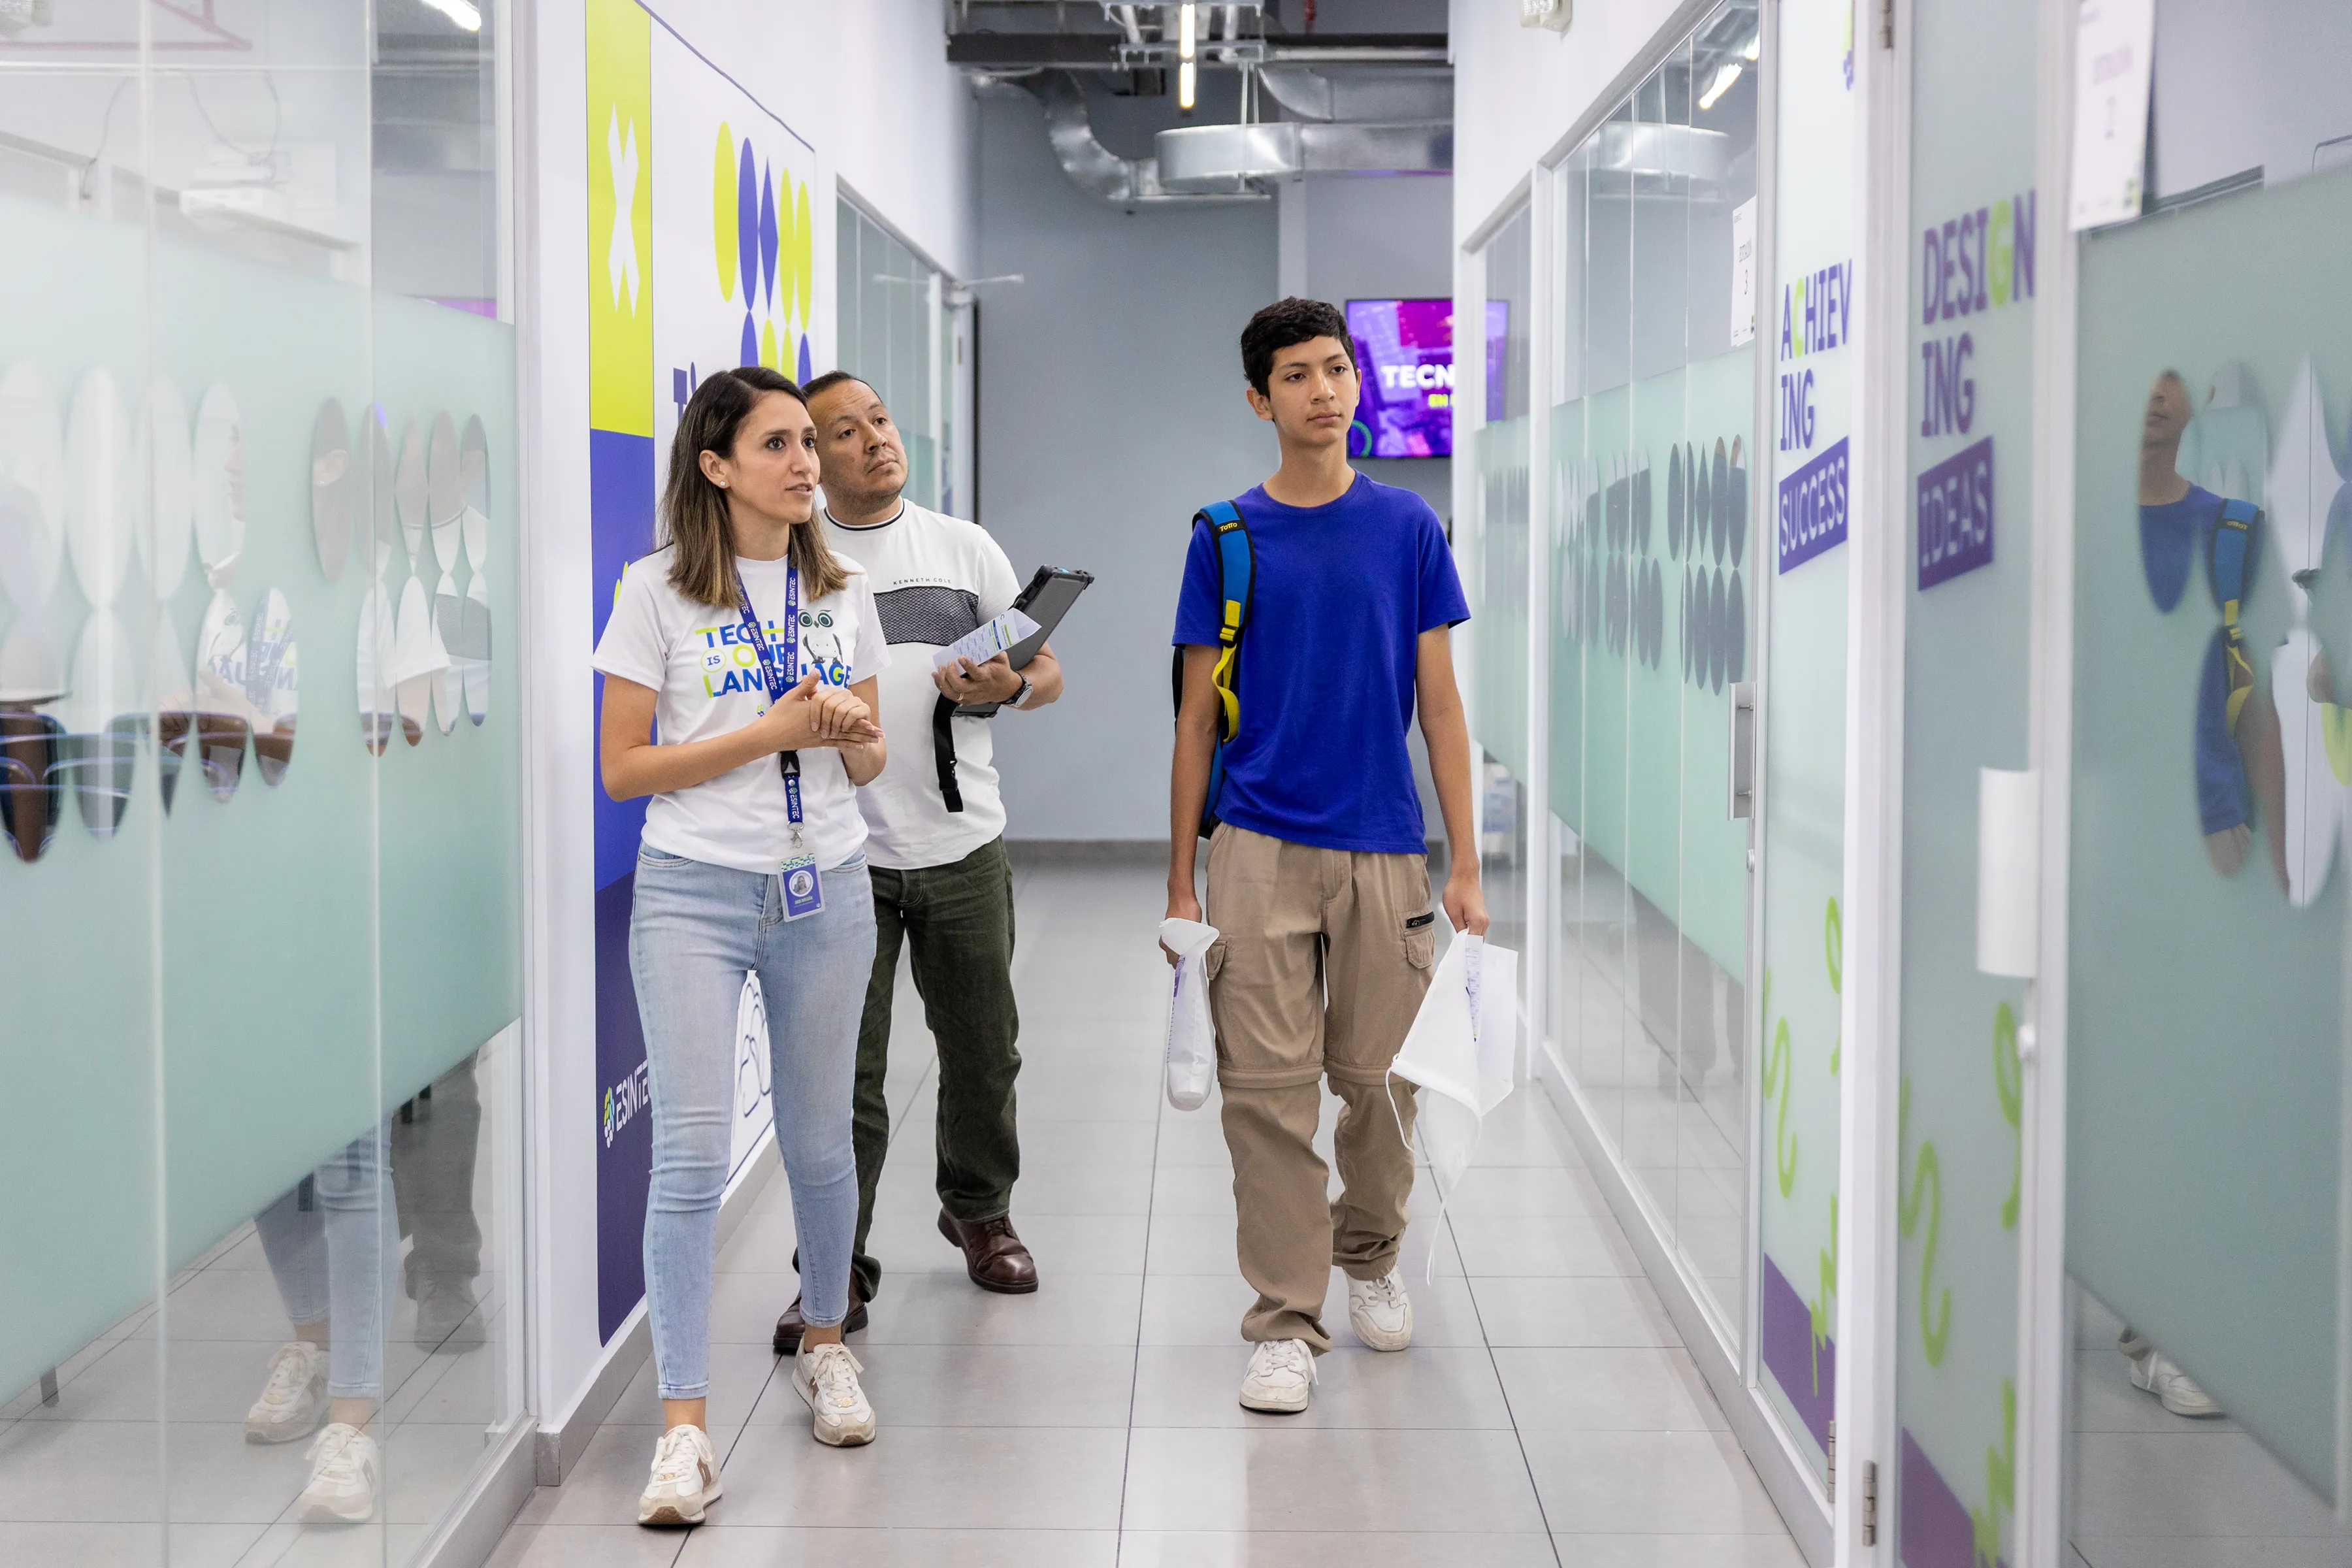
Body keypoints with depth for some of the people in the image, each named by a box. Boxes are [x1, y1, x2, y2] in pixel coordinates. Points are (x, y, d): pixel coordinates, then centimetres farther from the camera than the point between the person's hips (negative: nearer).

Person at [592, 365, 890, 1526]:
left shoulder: (841, 591, 10)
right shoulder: (659, 591, -4)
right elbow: (621, 769, -7)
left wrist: (855, 733, -7)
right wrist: (768, 733, -14)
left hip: (825, 894, 4)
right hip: (695, 894, -4)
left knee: (819, 1140, 13)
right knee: (689, 1154, -10)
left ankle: (825, 1344, 35)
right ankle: (684, 1429, -7)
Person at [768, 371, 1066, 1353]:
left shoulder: (966, 548, 10)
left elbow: (1046, 670, 11)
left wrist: (1006, 686, -10)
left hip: (964, 844, 2)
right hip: (839, 856, -2)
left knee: (982, 1051, 13)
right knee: (842, 1072, -3)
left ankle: (979, 1211, 34)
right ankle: (837, 1266, 6)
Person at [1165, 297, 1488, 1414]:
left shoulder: (1408, 527, 4)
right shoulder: (1227, 537, 3)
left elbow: (1439, 701, 5)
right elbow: (1197, 715, 5)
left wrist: (1464, 864, 0)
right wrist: (1180, 882, 2)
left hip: (1384, 848, 1)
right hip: (1259, 849, -1)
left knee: (1378, 1077, 9)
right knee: (1268, 1089, -3)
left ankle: (1369, 1256, 35)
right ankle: (1285, 1321, 5)